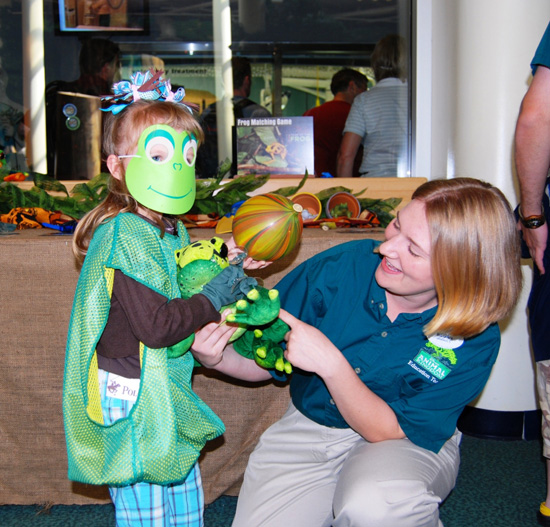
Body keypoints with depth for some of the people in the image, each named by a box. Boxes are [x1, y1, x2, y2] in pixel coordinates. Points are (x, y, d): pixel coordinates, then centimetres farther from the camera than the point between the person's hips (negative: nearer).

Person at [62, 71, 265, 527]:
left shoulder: (172, 230, 9)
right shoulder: (125, 234, -22)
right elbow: (156, 326, -26)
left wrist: (223, 268, 5)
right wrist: (214, 299, -17)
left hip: (169, 392, 9)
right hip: (133, 400, -9)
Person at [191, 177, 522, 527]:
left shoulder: (474, 339, -20)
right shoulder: (341, 267, -17)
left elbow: (391, 430, -19)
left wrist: (330, 364, -32)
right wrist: (218, 358, -25)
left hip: (408, 444, -2)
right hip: (308, 427, 3)